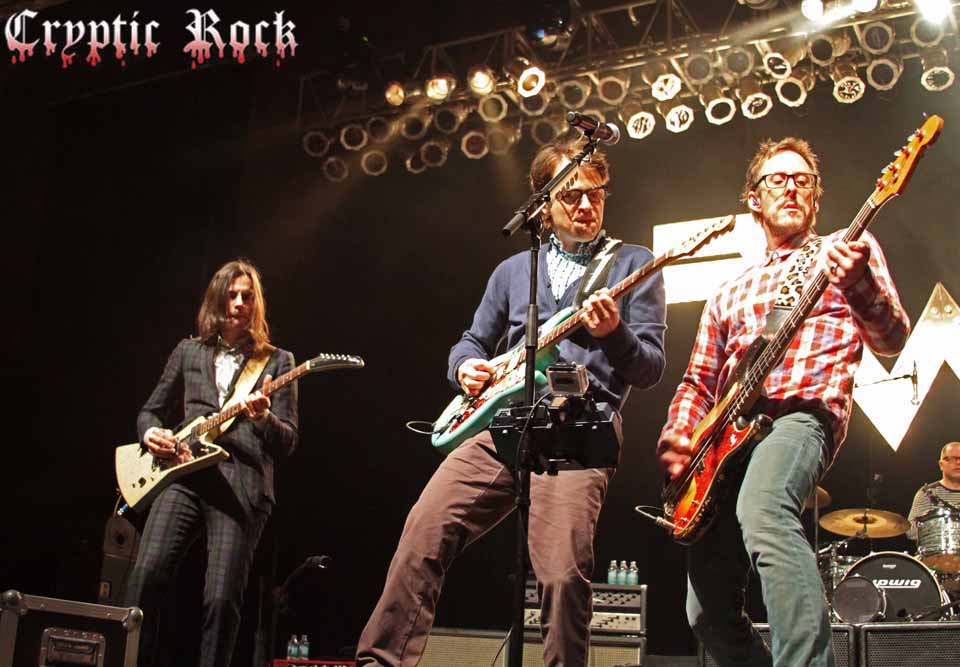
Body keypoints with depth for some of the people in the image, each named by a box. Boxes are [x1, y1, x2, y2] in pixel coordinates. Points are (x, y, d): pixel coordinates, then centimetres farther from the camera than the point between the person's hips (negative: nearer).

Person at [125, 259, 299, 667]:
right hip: (183, 474, 2)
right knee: (147, 576, -18)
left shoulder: (277, 361, 12)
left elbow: (287, 442, 6)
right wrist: (152, 434, 1)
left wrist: (263, 418, -15)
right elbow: (150, 412, 25)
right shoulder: (188, 352, 20)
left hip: (243, 483, -2)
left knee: (222, 597, -13)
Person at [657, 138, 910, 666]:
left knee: (761, 513, -40)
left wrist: (858, 284, -21)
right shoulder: (730, 294, 27)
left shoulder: (846, 249, 14)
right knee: (708, 612, -1)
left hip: (805, 410, -6)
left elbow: (892, 340, 0)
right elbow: (698, 381, 25)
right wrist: (677, 434, 4)